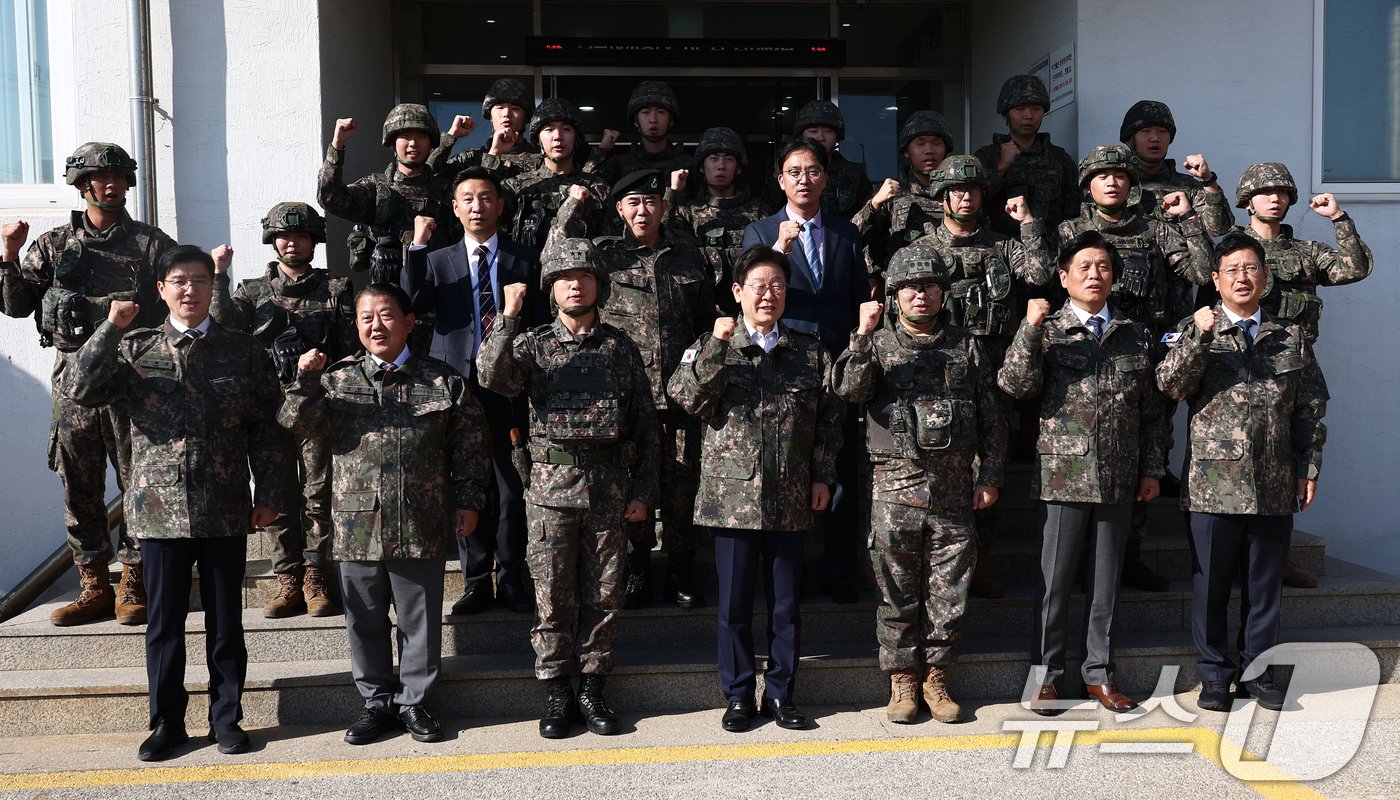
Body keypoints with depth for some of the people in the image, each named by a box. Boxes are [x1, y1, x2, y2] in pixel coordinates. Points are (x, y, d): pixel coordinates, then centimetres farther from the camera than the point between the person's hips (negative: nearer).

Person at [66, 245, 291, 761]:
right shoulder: (135, 350, 4)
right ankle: (166, 722, 24)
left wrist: (270, 494, -1)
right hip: (159, 510, 0)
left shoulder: (243, 352, 3)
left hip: (226, 511, 0)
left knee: (225, 622, 9)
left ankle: (226, 718, 23)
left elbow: (268, 428, 3)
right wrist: (111, 328, -14)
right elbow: (80, 391, -9)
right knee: (164, 622, 10)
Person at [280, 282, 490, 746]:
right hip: (357, 526, 2)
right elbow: (298, 424, -3)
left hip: (422, 528, -1)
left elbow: (470, 442, 6)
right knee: (365, 621, 11)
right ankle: (378, 702, 27)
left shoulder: (442, 382, 2)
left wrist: (468, 501, 2)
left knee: (420, 620, 8)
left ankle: (414, 702, 24)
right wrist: (306, 381, -18)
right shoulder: (337, 380, 6)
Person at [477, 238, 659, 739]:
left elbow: (646, 425, 8)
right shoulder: (532, 345, 6)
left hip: (609, 489, 1)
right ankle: (557, 695, 16)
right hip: (550, 487, -1)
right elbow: (492, 376, -16)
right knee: (552, 596, 4)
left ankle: (592, 691, 19)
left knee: (603, 596, 6)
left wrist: (643, 491, 3)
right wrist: (509, 316, -22)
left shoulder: (621, 348, 8)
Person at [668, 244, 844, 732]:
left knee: (786, 603, 9)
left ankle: (780, 693, 23)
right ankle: (738, 695, 19)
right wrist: (714, 346, -19)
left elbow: (828, 418, 11)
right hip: (732, 495, -1)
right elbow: (685, 397, -11)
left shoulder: (810, 352, 9)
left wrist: (823, 476, 4)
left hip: (790, 500, 2)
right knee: (734, 603, 6)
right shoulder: (713, 347, 4)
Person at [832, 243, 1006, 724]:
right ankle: (903, 683, 16)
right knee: (897, 593, 4)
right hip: (895, 487, -1)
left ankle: (936, 680, 19)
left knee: (948, 592, 6)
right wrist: (863, 336, -21)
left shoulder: (967, 347, 11)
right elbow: (848, 391, -12)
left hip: (954, 488, 2)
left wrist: (990, 477, 6)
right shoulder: (878, 344, 7)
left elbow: (993, 417, 12)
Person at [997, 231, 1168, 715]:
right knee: (1054, 581, 4)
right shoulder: (1047, 331, 1)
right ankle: (1047, 675, 16)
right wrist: (1030, 327, -20)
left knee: (1106, 581, 11)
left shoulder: (1136, 336, 10)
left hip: (1119, 479, 3)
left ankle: (1099, 674, 23)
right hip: (1062, 476, -3)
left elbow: (1151, 410, 13)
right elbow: (1015, 385, -14)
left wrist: (1152, 468, 9)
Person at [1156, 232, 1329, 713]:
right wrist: (1199, 336, -22)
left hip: (1275, 487, 2)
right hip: (1213, 483, -2)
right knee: (1211, 583, 5)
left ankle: (1257, 670, 24)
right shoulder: (1195, 330, 4)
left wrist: (1309, 467, 7)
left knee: (1266, 583, 10)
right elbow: (1171, 386, -11)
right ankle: (1215, 673, 18)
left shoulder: (1291, 336, 10)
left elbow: (1312, 405, 12)